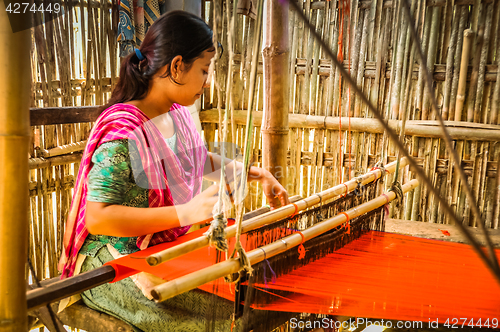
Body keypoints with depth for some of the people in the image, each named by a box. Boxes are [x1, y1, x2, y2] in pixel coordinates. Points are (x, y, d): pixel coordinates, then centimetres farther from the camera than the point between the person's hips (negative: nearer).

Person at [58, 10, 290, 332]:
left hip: (165, 247, 8)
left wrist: (254, 172, 13)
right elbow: (96, 218, -27)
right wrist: (186, 212, -34)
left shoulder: (176, 114, 4)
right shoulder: (124, 131, -23)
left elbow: (202, 160, 24)